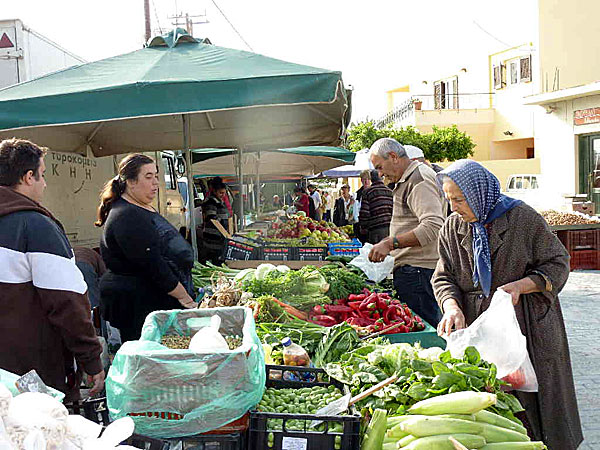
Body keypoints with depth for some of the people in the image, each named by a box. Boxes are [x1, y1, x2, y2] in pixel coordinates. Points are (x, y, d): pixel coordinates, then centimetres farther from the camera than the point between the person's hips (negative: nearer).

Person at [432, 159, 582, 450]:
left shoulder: (522, 218, -8)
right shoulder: (452, 228, 6)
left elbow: (557, 265, -3)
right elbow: (444, 277, 6)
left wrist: (519, 286, -19)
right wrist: (452, 306, -15)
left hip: (528, 327, -3)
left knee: (531, 398, 2)